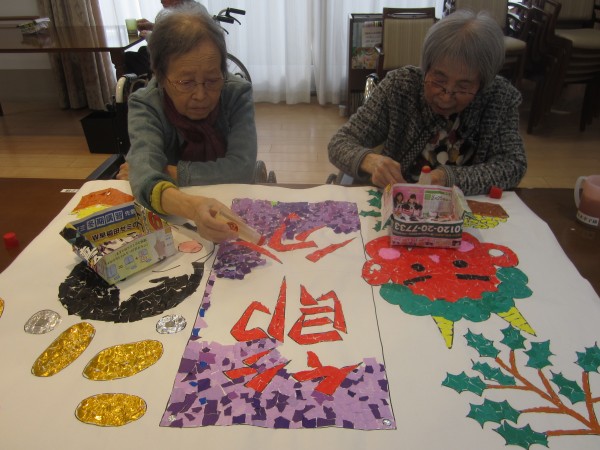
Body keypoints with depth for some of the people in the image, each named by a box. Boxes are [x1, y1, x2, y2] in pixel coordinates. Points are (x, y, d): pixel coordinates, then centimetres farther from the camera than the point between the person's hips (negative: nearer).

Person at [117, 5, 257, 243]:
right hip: (169, 219, 1)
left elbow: (241, 167, -21)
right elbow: (143, 168, -28)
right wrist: (190, 206, -47)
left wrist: (166, 172, -18)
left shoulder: (238, 93, -10)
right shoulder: (144, 105, -11)